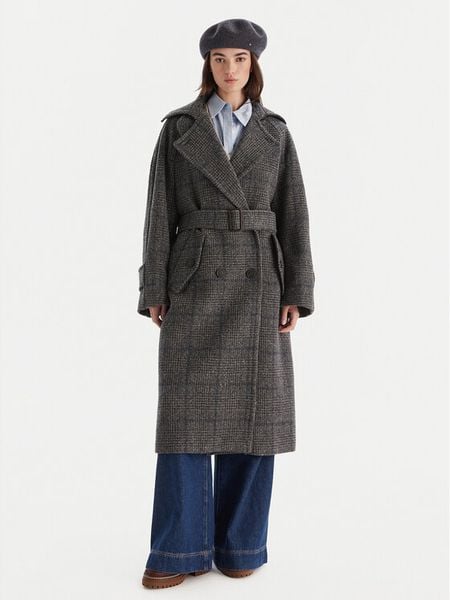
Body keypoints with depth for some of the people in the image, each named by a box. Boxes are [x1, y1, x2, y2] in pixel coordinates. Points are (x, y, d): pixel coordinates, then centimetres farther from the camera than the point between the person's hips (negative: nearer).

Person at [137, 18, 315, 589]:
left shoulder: (275, 133, 9)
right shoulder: (178, 128, 6)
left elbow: (293, 216, 6)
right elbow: (160, 213, 2)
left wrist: (295, 294, -2)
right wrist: (154, 291, -3)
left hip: (256, 284, 1)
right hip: (196, 282, -1)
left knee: (252, 410, 2)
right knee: (187, 411, -3)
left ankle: (240, 542, 17)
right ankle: (181, 550, 8)